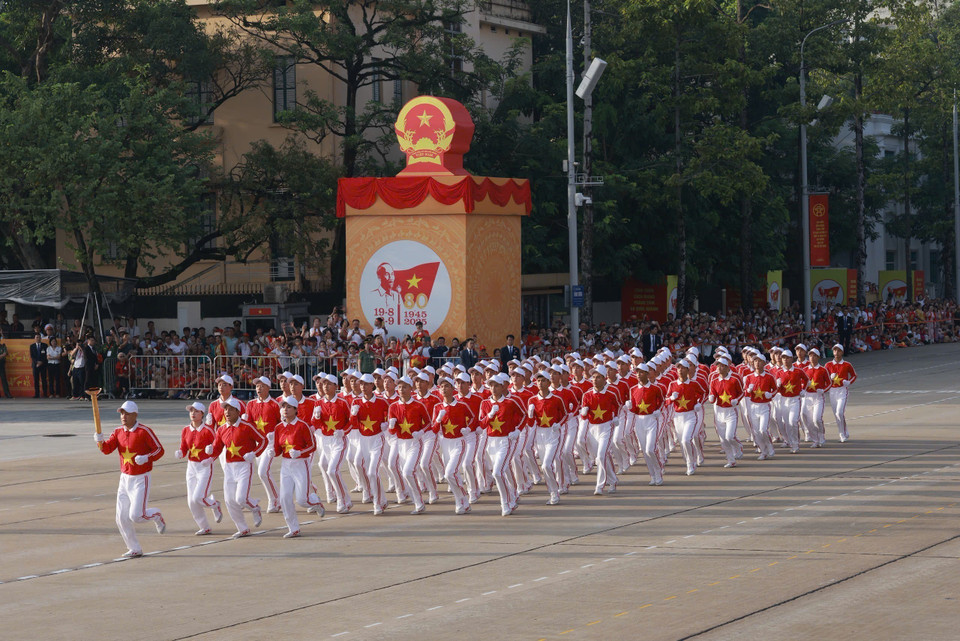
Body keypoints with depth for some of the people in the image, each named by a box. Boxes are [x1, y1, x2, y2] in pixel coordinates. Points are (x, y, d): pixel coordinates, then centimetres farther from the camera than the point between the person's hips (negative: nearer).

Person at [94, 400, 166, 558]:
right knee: (122, 519, 3)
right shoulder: (118, 432, 5)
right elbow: (107, 449, -7)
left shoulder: (144, 431, -13)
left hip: (141, 480, -6)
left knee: (136, 515, -13)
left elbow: (159, 450, -11)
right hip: (125, 479, 6)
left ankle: (156, 516, 19)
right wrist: (100, 441, -27)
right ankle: (135, 549, 17)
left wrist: (147, 457, -28)